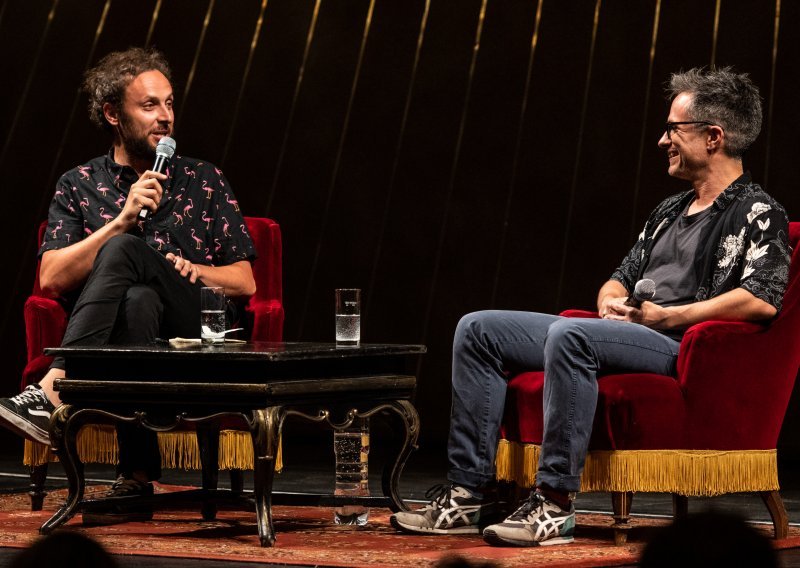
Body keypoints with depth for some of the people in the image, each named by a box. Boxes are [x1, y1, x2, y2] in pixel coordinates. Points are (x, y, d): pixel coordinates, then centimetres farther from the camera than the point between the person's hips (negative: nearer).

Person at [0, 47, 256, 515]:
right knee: (139, 300, -39)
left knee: (124, 251, -30)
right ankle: (139, 472, -48)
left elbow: (244, 282, 17)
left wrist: (196, 271, -5)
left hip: (196, 337, 0)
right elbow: (51, 279, 1)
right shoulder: (79, 186, 15)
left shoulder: (205, 182, 17)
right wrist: (121, 221, -7)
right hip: (129, 333, 0)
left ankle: (52, 389, -47)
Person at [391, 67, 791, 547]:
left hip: (680, 346, -9)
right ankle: (470, 495, -7)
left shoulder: (759, 214, -3)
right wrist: (611, 301, 4)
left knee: (569, 334, -38)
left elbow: (763, 300, -19)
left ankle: (555, 506, -35)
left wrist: (666, 316, -19)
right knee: (478, 330, 0)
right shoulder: (669, 211, 26)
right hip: (621, 334, 9)